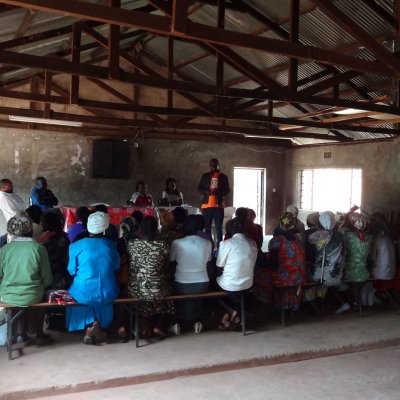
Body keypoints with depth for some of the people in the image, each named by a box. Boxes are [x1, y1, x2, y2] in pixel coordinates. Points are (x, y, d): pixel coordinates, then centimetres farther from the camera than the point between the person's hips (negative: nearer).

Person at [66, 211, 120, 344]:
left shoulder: (76, 246, -10)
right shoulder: (111, 245, -4)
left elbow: (71, 271, 0)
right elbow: (117, 268, 8)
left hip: (84, 294, -1)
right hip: (108, 294, 1)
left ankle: (88, 328, 23)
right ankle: (97, 323, 21)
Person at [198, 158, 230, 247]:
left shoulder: (223, 177, 10)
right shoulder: (205, 176, 13)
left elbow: (227, 190, 5)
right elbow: (199, 188, 9)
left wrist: (219, 192, -14)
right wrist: (206, 192, -11)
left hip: (218, 205, -1)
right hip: (206, 204, 1)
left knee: (219, 226, -1)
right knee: (207, 226, 3)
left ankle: (219, 245, 3)